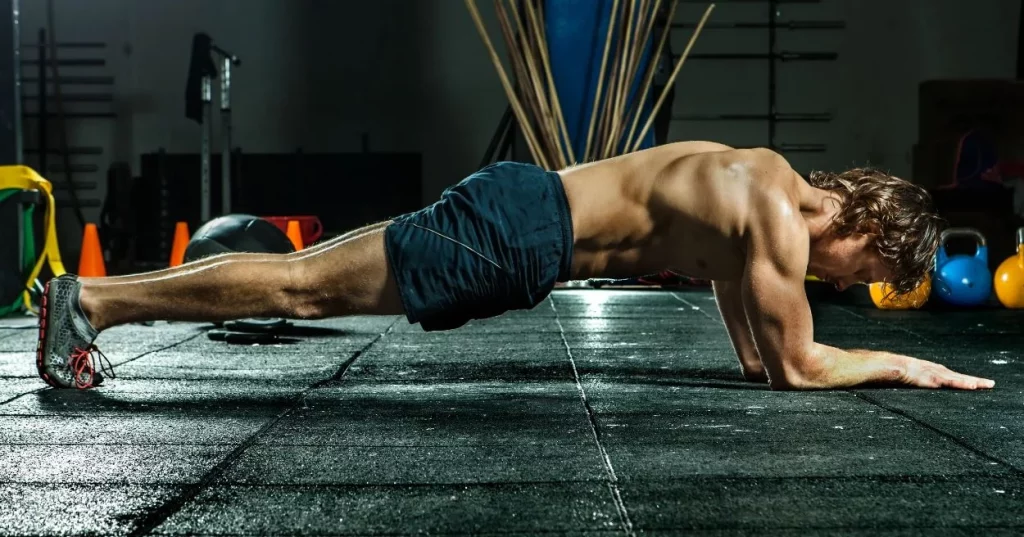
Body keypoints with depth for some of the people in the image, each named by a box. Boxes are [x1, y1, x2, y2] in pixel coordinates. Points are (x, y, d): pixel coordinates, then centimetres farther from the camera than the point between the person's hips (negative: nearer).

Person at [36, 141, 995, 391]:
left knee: (309, 279, 10)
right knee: (304, 286, -5)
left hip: (523, 207, 8)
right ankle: (94, 299, 2)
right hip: (517, 235, -8)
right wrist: (898, 363, 2)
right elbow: (796, 368, -9)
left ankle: (97, 294, 19)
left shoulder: (766, 180, 16)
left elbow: (754, 352, 26)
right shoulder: (780, 219, -12)